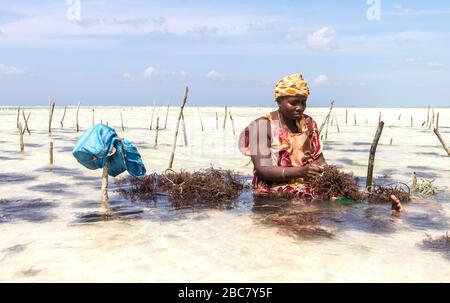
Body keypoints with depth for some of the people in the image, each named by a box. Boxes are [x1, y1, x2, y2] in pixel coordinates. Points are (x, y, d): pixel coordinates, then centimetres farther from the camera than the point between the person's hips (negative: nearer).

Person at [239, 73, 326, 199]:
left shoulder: (309, 123, 10)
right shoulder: (262, 125, -7)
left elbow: (318, 159, 8)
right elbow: (262, 169, -15)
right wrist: (300, 171, -27)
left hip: (308, 186, 5)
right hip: (273, 191, -5)